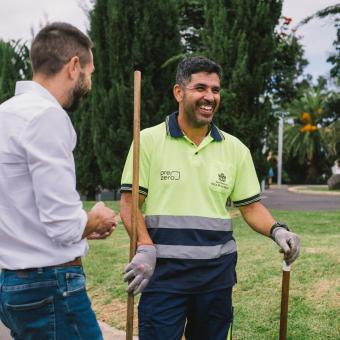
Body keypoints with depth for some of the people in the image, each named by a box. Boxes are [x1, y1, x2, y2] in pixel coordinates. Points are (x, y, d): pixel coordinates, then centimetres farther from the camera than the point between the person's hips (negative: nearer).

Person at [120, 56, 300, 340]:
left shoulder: (235, 149, 7)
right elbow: (130, 203, -3)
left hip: (217, 271, 4)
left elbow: (251, 206, 10)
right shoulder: (149, 140, -2)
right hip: (163, 270, -3)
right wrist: (145, 248, -18)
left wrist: (277, 230, -9)